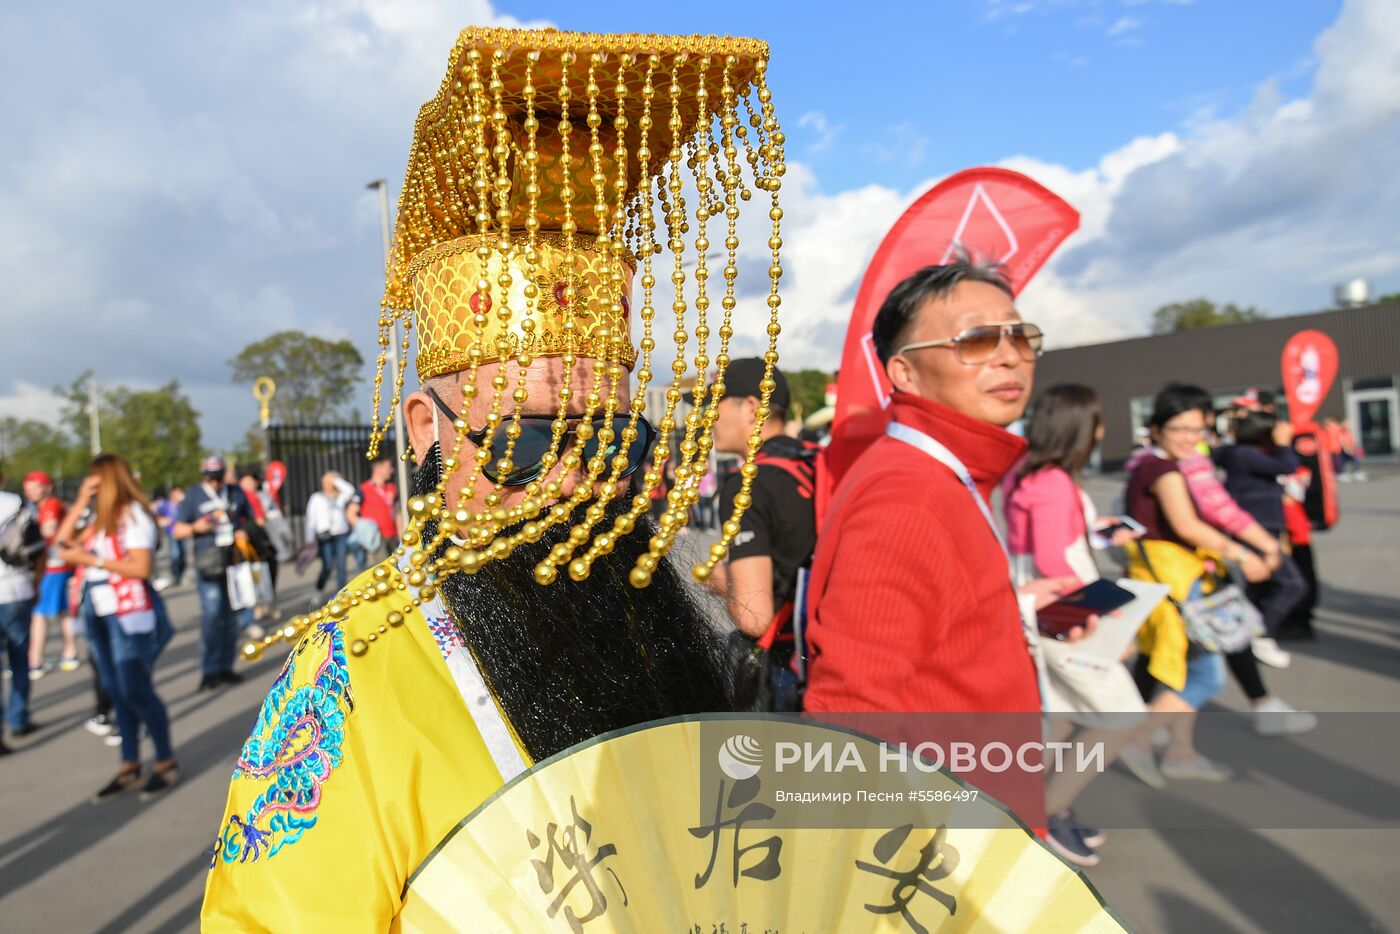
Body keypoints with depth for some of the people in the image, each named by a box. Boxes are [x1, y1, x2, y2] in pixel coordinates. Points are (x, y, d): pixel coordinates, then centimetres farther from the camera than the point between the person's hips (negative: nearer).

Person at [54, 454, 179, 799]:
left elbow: (141, 567, -18)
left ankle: (166, 762, 8)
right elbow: (64, 542, 14)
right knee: (116, 691, 10)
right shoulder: (101, 516, 15)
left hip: (128, 614, -8)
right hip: (98, 613, 8)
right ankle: (130, 767, 18)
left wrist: (90, 558, -16)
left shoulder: (134, 514, -10)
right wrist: (80, 502, 8)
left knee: (135, 690, -5)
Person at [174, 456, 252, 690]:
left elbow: (250, 519, 20)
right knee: (211, 613, -12)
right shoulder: (193, 496, 4)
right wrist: (195, 528, -16)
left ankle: (225, 667, 16)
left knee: (230, 615, 8)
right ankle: (209, 671, -6)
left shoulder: (236, 493, 11)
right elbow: (178, 530, 4)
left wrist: (245, 532, -1)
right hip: (209, 562, -3)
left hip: (234, 559, 3)